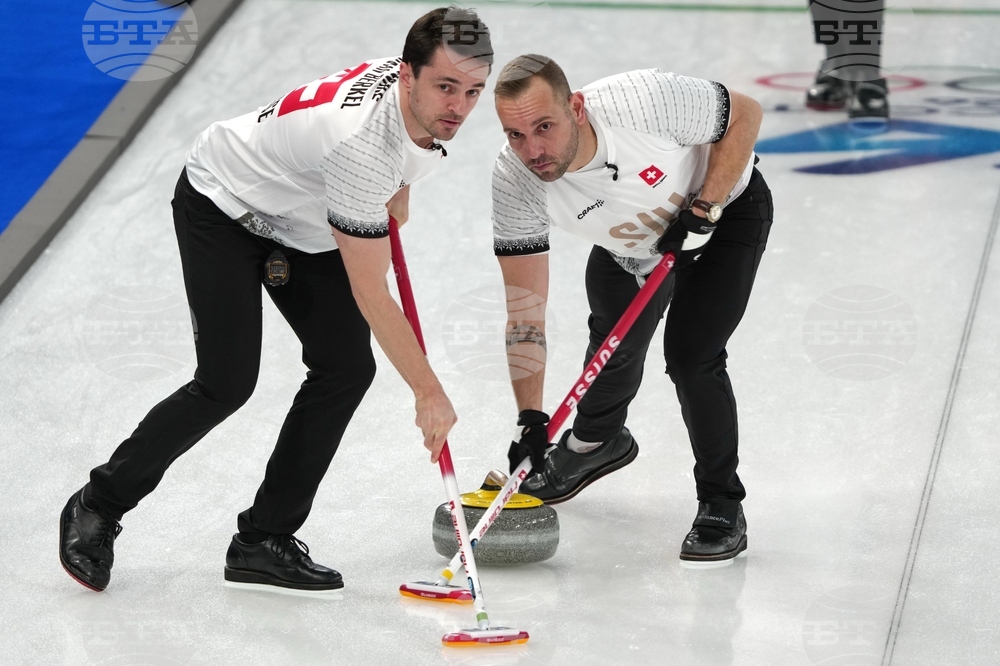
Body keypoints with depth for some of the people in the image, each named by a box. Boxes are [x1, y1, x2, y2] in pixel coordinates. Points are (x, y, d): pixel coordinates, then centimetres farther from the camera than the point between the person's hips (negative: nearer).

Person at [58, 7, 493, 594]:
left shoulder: (422, 91, -16)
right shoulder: (364, 143, -40)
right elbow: (369, 293, -33)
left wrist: (395, 196, 5)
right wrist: (429, 392, -27)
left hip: (302, 222, 8)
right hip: (224, 206, -8)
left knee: (346, 368, -5)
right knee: (228, 384, -13)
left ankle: (263, 542, 3)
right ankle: (97, 509, 9)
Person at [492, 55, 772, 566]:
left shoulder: (642, 101, -42)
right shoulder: (515, 183, -29)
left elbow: (745, 114, -23)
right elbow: (525, 307, -24)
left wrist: (703, 209, -29)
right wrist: (531, 417, -30)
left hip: (725, 209, -4)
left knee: (690, 355, -17)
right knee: (615, 347, 10)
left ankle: (722, 508, 1)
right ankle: (597, 442, 46)